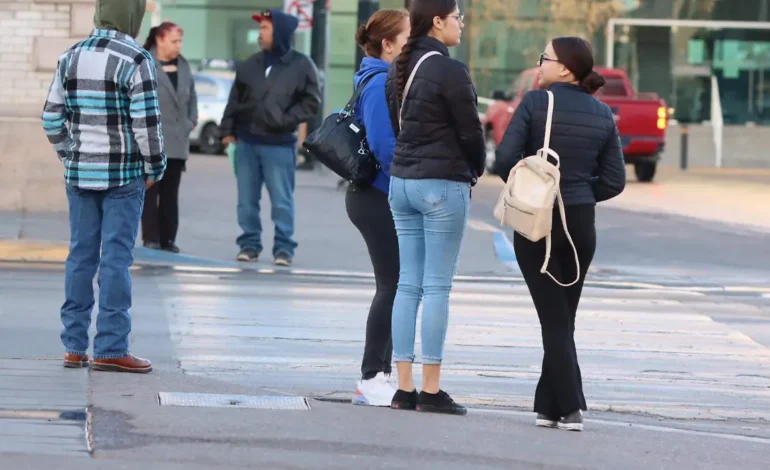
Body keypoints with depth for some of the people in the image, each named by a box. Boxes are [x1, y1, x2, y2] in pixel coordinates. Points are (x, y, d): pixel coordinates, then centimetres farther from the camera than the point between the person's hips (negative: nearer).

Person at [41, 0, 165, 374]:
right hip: (123, 174, -5)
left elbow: (52, 118, 6)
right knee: (116, 260, -3)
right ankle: (110, 349, -4)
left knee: (81, 256, 9)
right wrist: (155, 168, -2)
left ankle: (74, 346, 11)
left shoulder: (71, 57, 5)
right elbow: (147, 122, -15)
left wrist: (70, 158, 16)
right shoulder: (135, 61, -13)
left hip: (81, 173, 5)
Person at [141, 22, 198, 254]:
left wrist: (192, 120, 9)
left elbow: (192, 95, 20)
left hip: (177, 140, 6)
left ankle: (168, 238, 13)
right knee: (151, 190, -3)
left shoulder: (183, 66, 12)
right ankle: (151, 237, 0)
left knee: (171, 193, 9)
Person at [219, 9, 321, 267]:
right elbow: (235, 98, 13)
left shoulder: (301, 65, -4)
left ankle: (284, 247, 3)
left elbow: (312, 102, -2)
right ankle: (250, 243, 16)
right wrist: (228, 129, 7)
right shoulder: (250, 65, 8)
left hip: (279, 145, -4)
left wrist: (287, 119, -12)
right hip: (246, 142, 4)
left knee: (282, 200, -3)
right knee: (247, 199, 7)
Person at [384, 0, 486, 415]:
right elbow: (470, 131, -10)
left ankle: (404, 388, 8)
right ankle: (430, 391, -2)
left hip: (402, 180, 8)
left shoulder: (399, 69, 10)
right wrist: (476, 171, 8)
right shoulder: (449, 71, -15)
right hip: (442, 185, -8)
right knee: (437, 287, -4)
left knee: (408, 284, 8)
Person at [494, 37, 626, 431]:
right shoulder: (602, 115, 4)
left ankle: (570, 407, -8)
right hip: (581, 223, 4)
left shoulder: (536, 103, -9)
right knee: (564, 317, 14)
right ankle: (549, 406, 15)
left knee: (553, 318, 0)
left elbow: (506, 158, -13)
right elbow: (614, 180, 3)